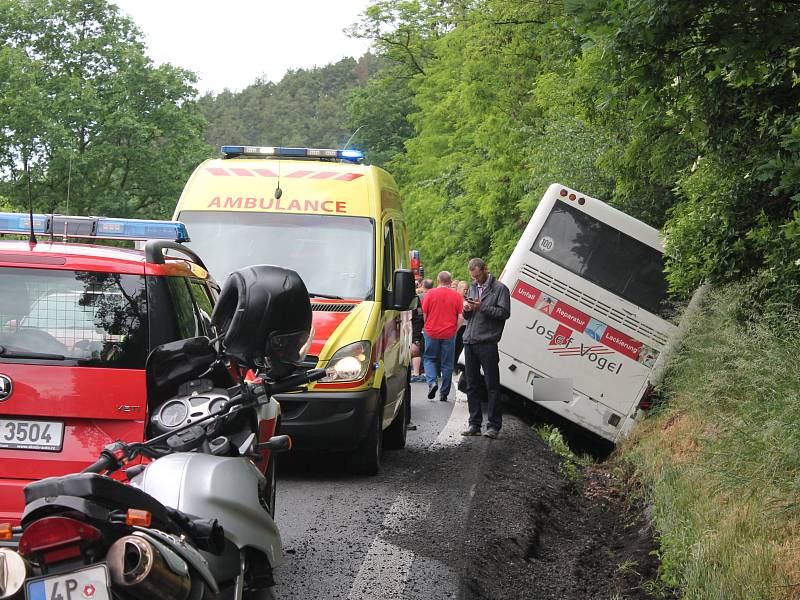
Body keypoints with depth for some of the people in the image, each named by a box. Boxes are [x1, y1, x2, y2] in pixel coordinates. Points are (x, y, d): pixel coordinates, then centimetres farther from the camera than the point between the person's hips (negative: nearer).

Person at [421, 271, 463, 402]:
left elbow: (424, 313, -1)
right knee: (447, 364, 8)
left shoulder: (430, 294, -3)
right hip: (449, 334, 1)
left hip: (431, 332, -1)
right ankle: (444, 393, 10)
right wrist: (454, 330, 11)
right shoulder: (456, 296, -1)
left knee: (429, 358, 14)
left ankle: (432, 382, -9)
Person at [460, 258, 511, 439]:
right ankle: (474, 424, 14)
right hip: (469, 342, 7)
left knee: (492, 386, -3)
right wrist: (466, 309, 1)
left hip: (487, 343, -7)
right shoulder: (472, 288, 19)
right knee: (471, 385, 9)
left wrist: (482, 307, -16)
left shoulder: (500, 288, -2)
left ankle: (494, 425, 0)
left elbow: (504, 313, -11)